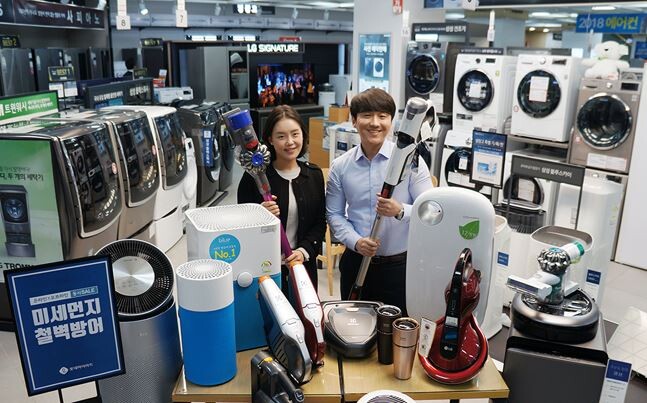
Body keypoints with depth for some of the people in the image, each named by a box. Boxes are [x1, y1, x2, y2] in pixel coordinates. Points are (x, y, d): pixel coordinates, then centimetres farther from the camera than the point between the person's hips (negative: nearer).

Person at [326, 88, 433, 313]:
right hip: (356, 263, 2)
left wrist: (400, 211, -27)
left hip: (399, 264, -2)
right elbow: (334, 214, 4)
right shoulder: (340, 166, 0)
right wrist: (355, 241, -12)